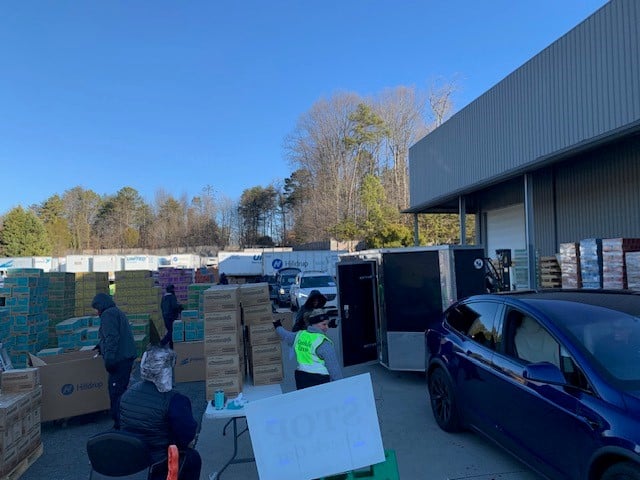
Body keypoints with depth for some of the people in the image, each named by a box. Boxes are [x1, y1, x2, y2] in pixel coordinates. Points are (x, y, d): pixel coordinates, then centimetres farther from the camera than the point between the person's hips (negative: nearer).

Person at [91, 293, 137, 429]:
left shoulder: (108, 314, -9)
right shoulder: (118, 312, 22)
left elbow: (112, 337, -21)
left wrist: (109, 358, -24)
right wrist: (101, 346, 42)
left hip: (119, 359, -10)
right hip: (127, 356, 11)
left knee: (116, 392, -6)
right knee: (122, 389, 18)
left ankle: (119, 424, -2)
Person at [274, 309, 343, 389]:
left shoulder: (299, 335, 7)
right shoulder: (323, 342, -14)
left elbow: (286, 335, 29)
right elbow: (333, 366, -14)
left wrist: (278, 326, 51)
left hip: (300, 377, 7)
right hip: (319, 380, -7)